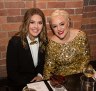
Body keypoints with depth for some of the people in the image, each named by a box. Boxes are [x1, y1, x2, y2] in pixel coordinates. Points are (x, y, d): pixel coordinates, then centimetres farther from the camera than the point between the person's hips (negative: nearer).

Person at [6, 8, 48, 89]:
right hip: (19, 84, -3)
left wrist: (40, 75, -5)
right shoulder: (15, 42, -18)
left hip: (38, 80, 4)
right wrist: (30, 84, -18)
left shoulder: (44, 40, -6)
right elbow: (11, 73, -14)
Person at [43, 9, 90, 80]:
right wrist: (46, 81, -12)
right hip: (60, 78, 0)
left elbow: (86, 57, -2)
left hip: (79, 76, 0)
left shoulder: (81, 36, -11)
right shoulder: (52, 43, -10)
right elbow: (49, 65, -1)